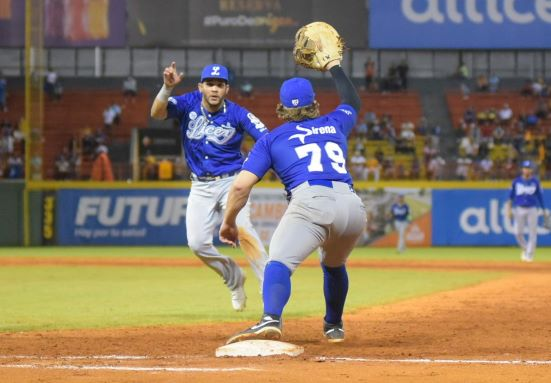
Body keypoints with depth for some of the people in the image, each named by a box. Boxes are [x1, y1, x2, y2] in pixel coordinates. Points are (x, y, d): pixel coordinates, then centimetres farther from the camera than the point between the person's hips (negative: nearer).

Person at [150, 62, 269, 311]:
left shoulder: (237, 114, -12)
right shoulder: (189, 104, -6)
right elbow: (157, 113, -22)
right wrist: (167, 87, -40)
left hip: (231, 181, -3)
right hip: (201, 186, 3)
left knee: (241, 228, -27)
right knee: (197, 243, -2)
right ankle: (234, 279, 24)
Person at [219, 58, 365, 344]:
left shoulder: (272, 139, 19)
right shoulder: (334, 125, 29)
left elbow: (241, 185, 9)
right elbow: (353, 102, 54)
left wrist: (228, 222, 22)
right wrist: (334, 66, 66)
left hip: (310, 201, -5)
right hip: (352, 205, 5)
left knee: (280, 262, -19)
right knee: (334, 265, 31)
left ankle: (271, 319, -45)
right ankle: (334, 327, 43)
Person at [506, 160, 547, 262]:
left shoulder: (535, 182, 3)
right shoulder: (516, 181, 3)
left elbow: (540, 196, 8)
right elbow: (510, 196, 6)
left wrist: (544, 210, 7)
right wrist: (509, 209, -2)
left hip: (532, 209, -1)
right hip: (519, 209, 1)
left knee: (532, 233, -5)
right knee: (518, 233, -3)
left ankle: (529, 255, 3)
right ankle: (525, 249, 23)